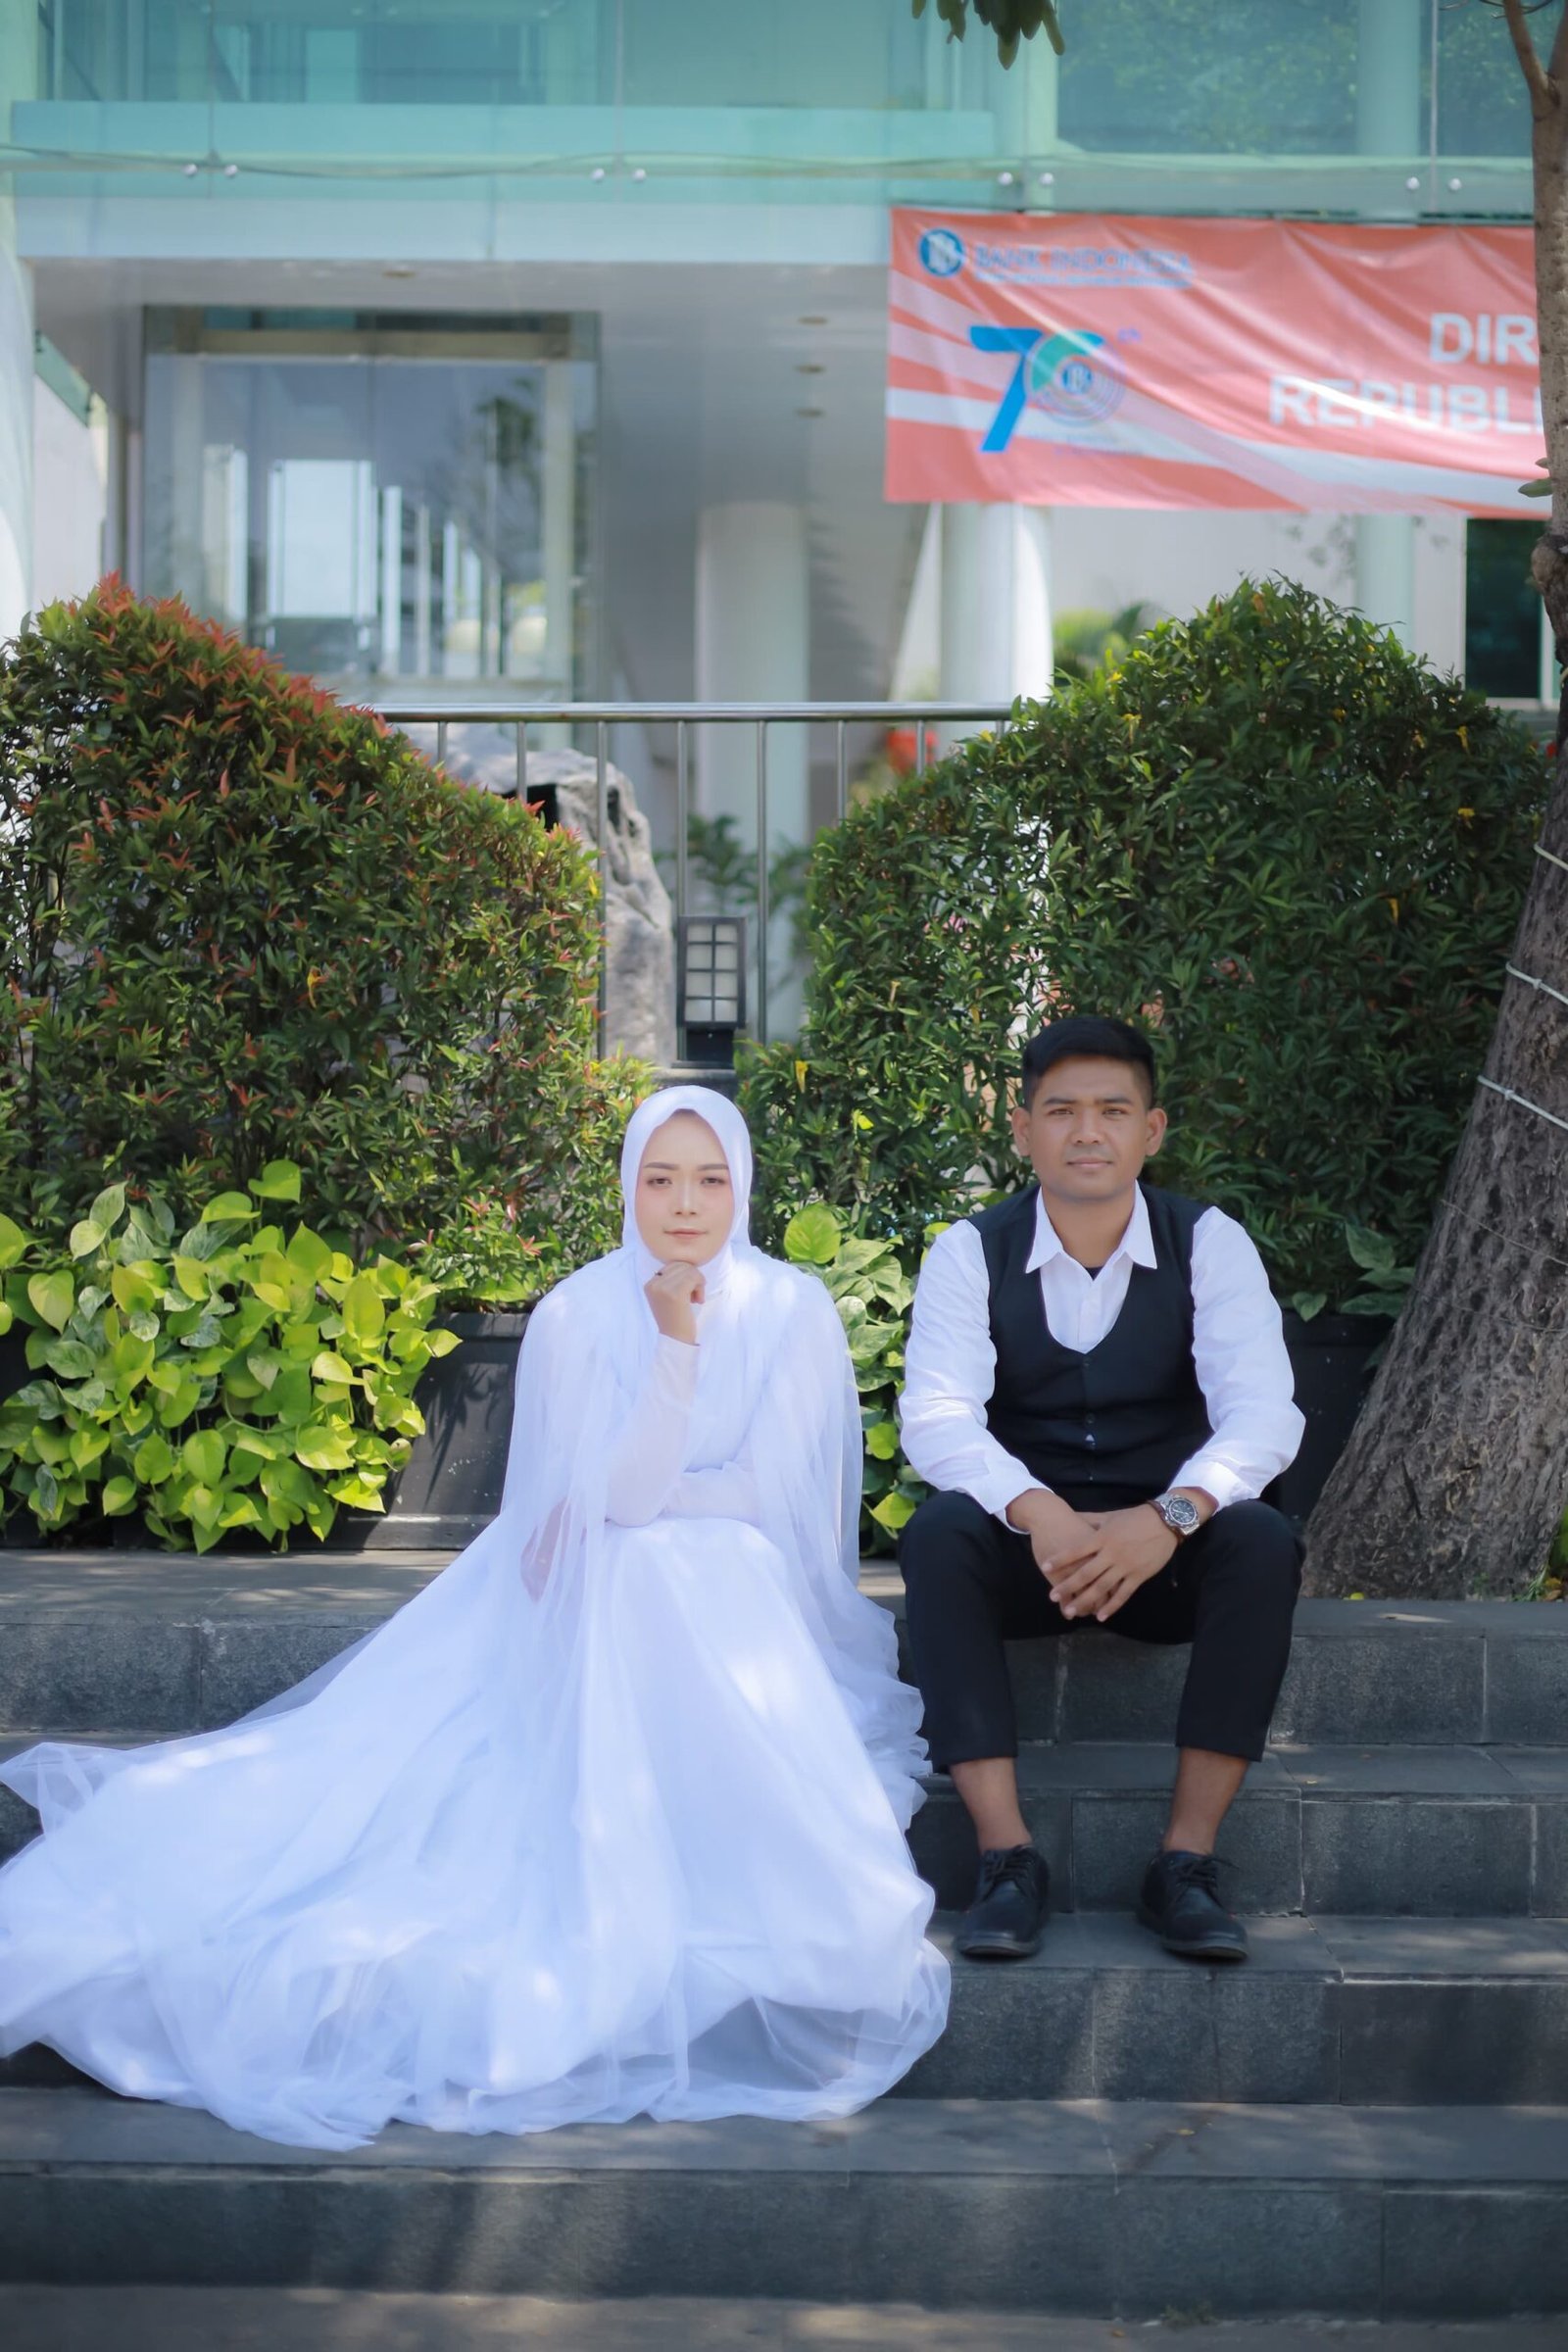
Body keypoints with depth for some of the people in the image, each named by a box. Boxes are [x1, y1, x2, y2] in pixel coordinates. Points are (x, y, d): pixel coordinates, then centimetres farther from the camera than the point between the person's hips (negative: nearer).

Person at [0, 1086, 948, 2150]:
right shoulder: (578, 1316, -2)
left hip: (750, 1597, 0)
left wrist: (630, 1509, -7)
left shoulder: (795, 1310, 0)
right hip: (601, 1606, 0)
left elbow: (772, 1495, -4)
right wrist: (676, 1340, -22)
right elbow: (619, 1491, -12)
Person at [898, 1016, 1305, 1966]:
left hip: (1167, 1546, 0)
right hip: (1026, 1546, 0)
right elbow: (937, 1416, -17)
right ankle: (1009, 1858, -31)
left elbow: (1263, 1412, -16)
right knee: (938, 1535, -32)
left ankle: (1188, 1861, -27)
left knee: (1264, 1542, -31)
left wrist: (1170, 1516, -37)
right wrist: (1037, 1513, -38)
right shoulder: (971, 1254, -3)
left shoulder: (1210, 1245, -4)